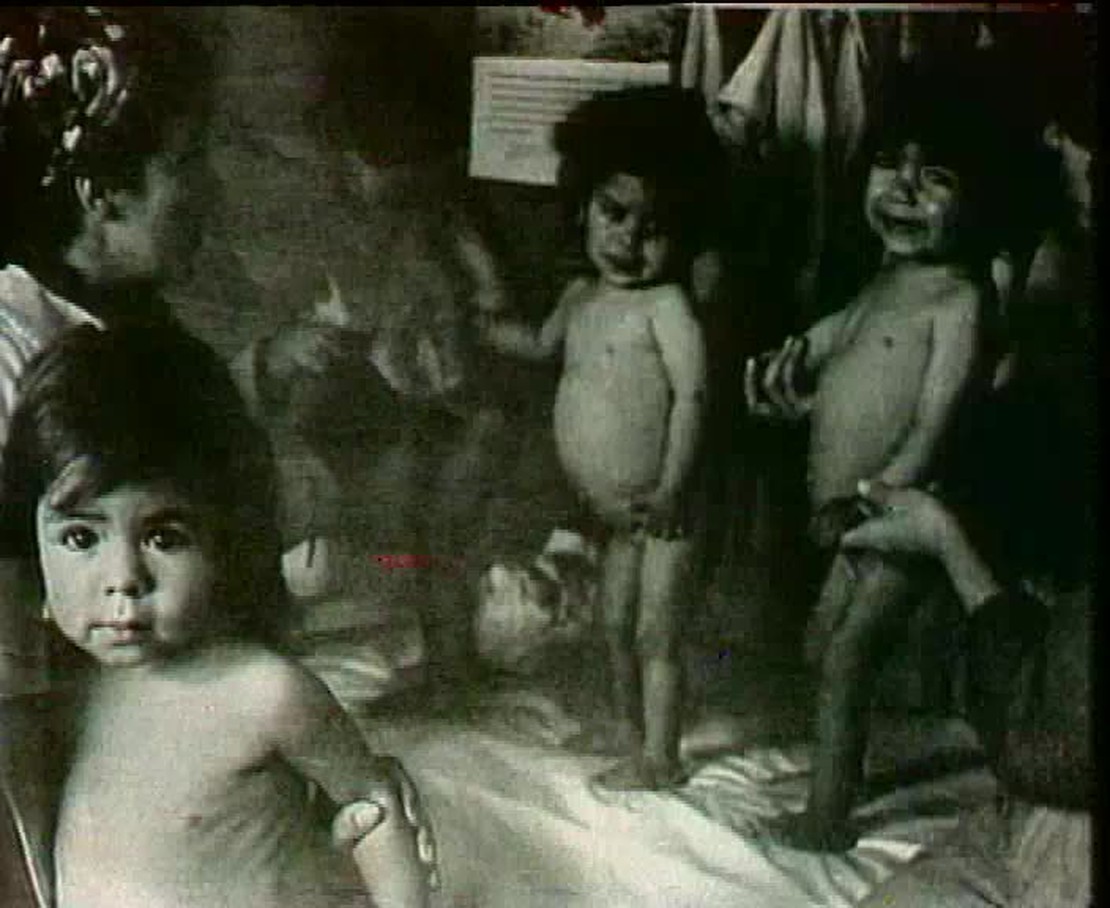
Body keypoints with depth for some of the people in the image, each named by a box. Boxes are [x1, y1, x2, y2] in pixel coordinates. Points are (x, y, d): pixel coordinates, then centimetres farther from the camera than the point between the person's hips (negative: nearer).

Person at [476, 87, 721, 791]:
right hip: (617, 514, 8)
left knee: (656, 636, 0)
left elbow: (691, 394, -24)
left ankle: (659, 756, 13)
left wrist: (670, 488, -30)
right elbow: (544, 344, 29)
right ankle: (626, 725, 41)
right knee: (617, 627, 22)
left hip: (658, 513, -8)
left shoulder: (665, 304, -17)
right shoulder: (581, 297, 7)